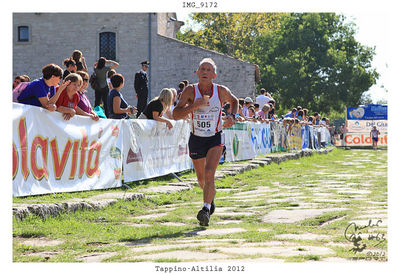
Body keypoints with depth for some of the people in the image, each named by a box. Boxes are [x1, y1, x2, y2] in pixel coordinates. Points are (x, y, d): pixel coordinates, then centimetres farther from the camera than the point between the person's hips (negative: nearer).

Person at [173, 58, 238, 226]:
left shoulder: (222, 91, -7)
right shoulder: (190, 91, -10)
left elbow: (234, 101, 17)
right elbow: (176, 115, -16)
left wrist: (232, 116, -1)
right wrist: (194, 106, -29)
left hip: (215, 138, -1)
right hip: (196, 139, 2)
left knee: (209, 173, -22)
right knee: (201, 178, 15)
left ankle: (206, 209, -21)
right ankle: (211, 198, 46)